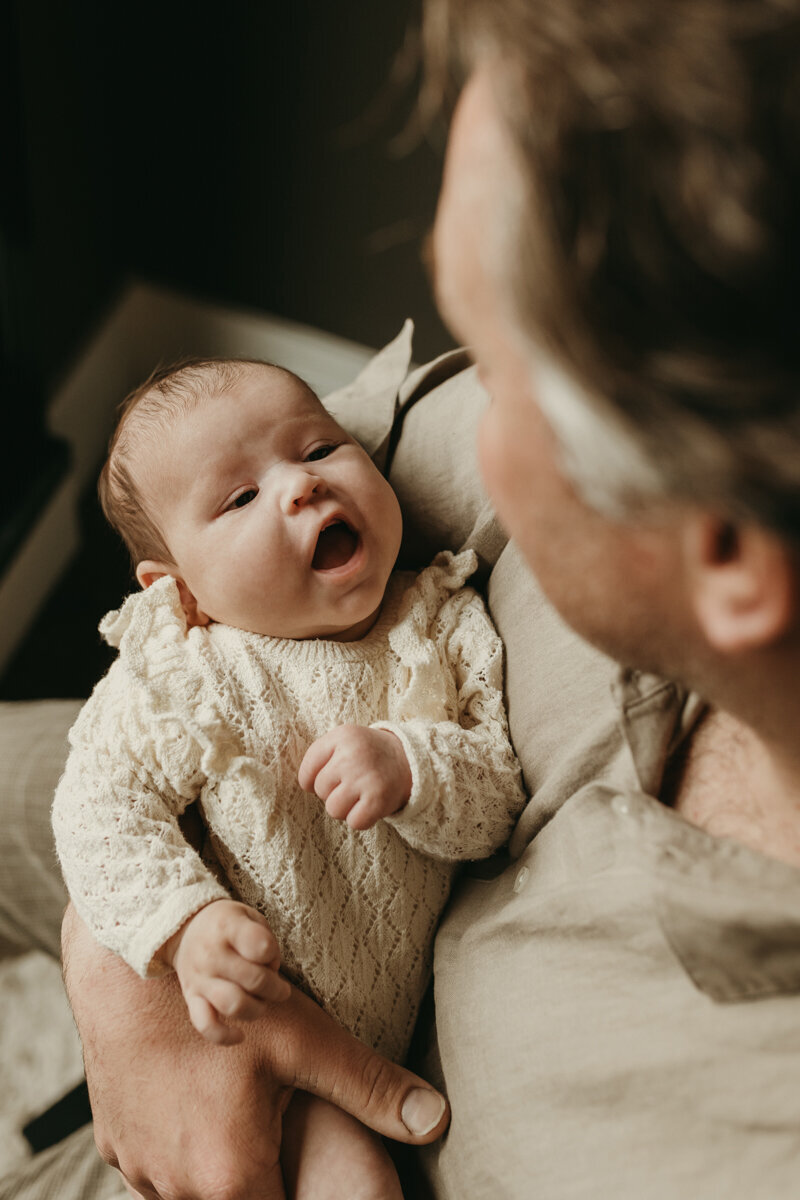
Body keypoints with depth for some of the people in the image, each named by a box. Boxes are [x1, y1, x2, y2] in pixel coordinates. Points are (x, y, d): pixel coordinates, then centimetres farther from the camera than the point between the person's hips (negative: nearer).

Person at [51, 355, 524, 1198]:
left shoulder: (443, 627, -10)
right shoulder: (174, 678, -16)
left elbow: (500, 802, -12)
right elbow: (100, 809, -15)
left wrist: (410, 765, -33)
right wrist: (185, 924, -31)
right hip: (257, 1012, -3)